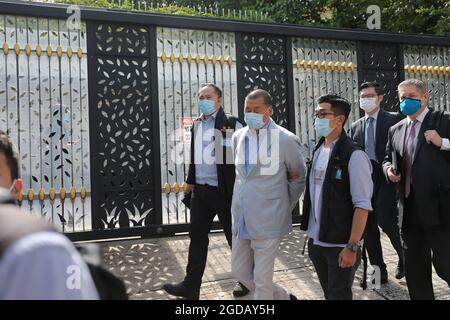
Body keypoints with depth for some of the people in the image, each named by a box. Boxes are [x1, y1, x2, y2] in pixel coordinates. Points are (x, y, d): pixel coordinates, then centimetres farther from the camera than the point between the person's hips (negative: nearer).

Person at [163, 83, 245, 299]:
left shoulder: (231, 124, -10)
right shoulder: (196, 125, 11)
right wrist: (191, 181, 22)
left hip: (225, 192, -6)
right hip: (200, 191, 6)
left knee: (235, 237, 9)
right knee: (197, 237, 10)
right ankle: (191, 286, 20)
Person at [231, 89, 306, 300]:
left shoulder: (286, 140, -10)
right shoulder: (238, 136, 7)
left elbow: (299, 179, 2)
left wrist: (284, 208, 4)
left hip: (268, 220, -6)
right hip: (241, 219, 6)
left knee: (262, 279, 3)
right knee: (240, 271, 15)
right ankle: (283, 297, 37)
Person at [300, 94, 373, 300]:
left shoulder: (353, 155, -15)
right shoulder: (317, 151, 6)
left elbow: (362, 205, -17)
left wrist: (352, 247, -19)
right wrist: (310, 234, 12)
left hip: (340, 246, -6)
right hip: (315, 241, 7)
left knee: (340, 296, 7)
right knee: (328, 294, 21)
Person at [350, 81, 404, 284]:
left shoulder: (394, 120, 2)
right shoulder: (355, 126, 16)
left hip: (385, 177, -5)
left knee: (386, 221, -10)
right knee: (368, 226, 5)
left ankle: (404, 258, 21)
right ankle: (379, 271, 17)